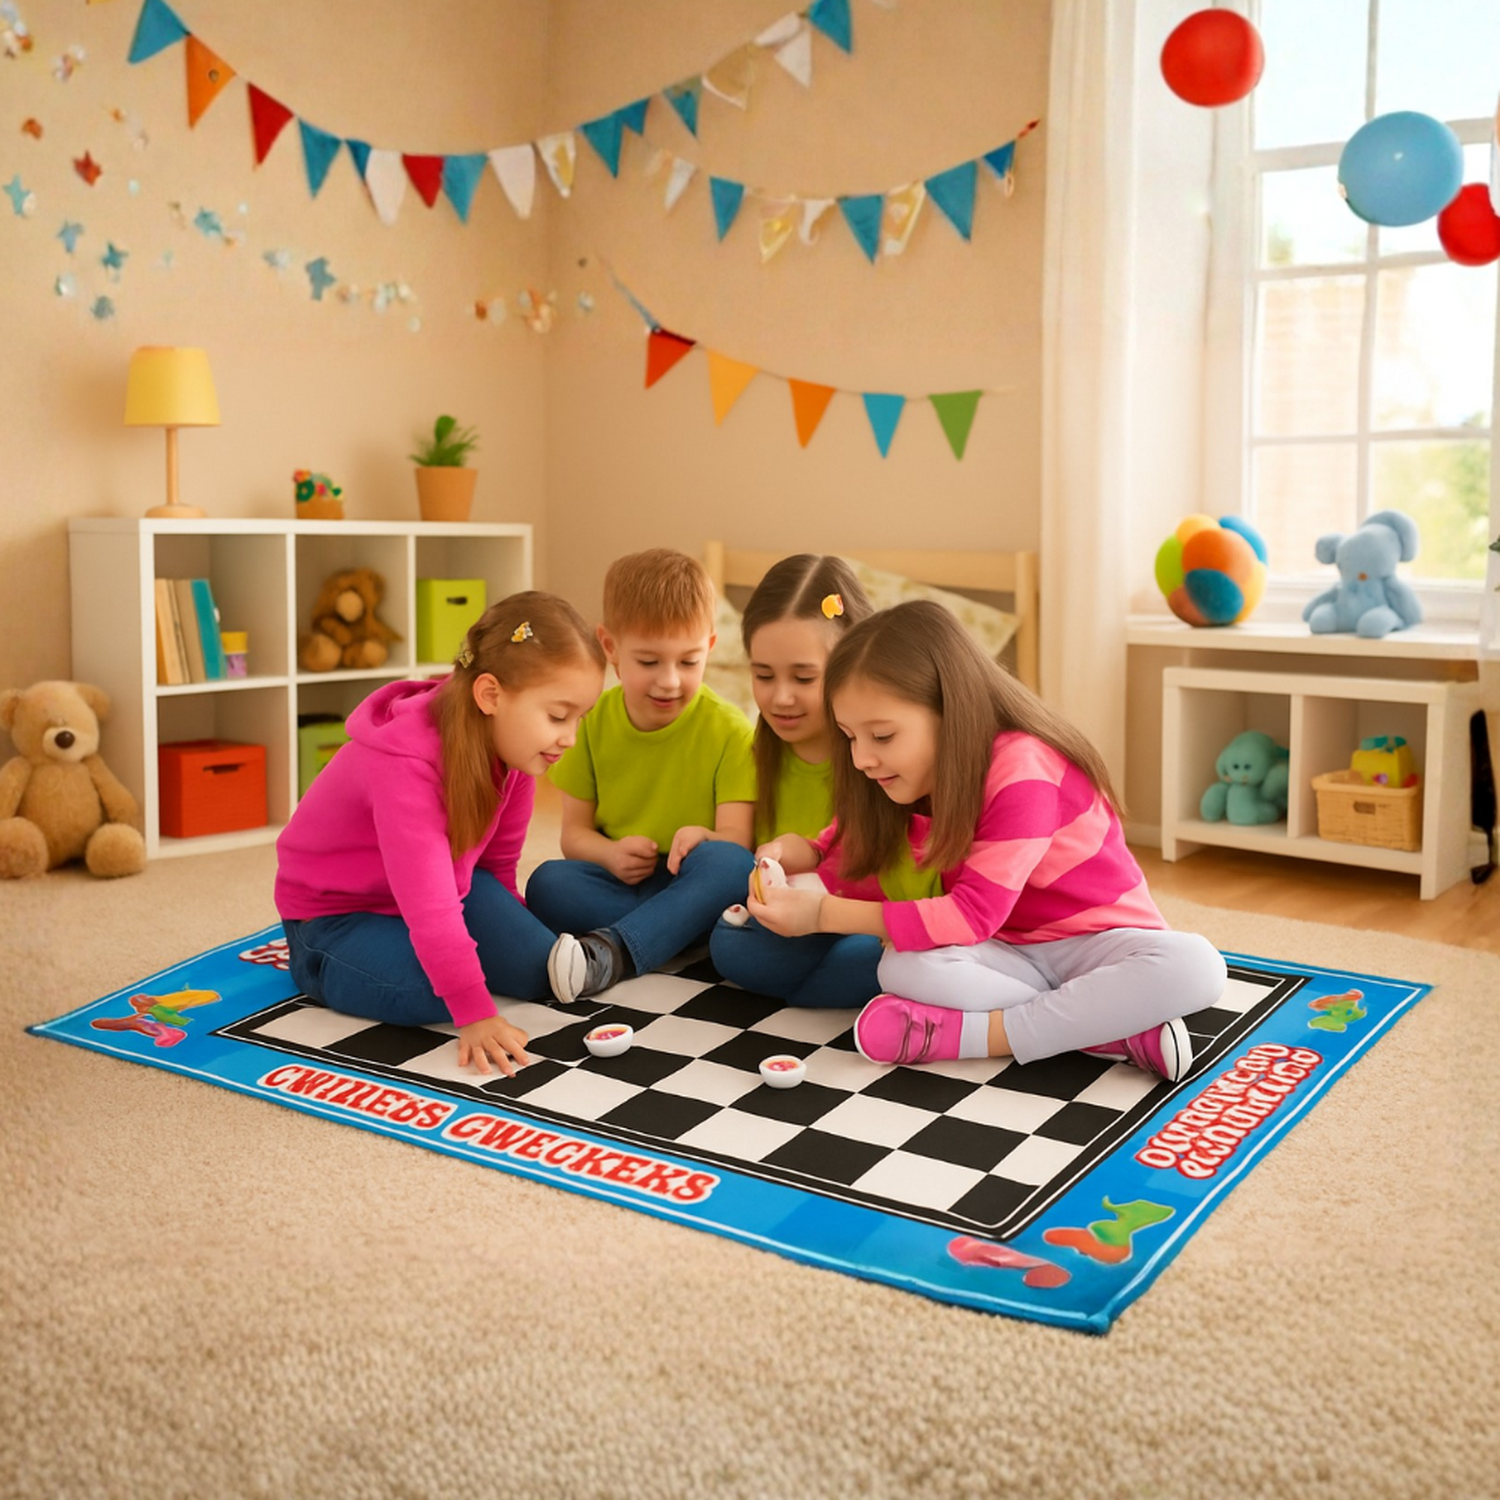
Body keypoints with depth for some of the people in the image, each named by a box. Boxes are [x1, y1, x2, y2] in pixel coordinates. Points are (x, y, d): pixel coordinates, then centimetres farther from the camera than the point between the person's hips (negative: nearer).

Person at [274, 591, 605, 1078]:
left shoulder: (514, 741, -13)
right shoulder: (403, 762, -37)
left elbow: (497, 862, 2)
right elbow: (429, 906, -42)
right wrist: (476, 1014, -44)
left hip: (450, 879, 7)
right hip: (334, 911, -7)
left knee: (537, 973, -10)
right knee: (423, 996, -32)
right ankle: (311, 963, -2)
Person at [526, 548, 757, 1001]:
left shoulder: (729, 730, -5)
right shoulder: (593, 722, 3)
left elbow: (737, 840, -11)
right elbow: (574, 833, 5)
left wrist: (704, 838, -35)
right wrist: (610, 854, -18)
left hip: (693, 888, -2)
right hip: (618, 886, 2)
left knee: (726, 863, -35)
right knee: (547, 883, -26)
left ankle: (607, 953, -41)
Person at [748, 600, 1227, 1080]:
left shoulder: (1022, 775, -25)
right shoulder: (921, 770, -2)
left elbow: (973, 915, -28)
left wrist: (824, 913, -29)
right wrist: (802, 852, -16)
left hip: (1095, 938, -4)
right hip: (1009, 952, 5)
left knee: (1195, 967, -36)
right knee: (903, 969, -29)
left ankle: (973, 1033, -34)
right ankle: (1123, 1028, -25)